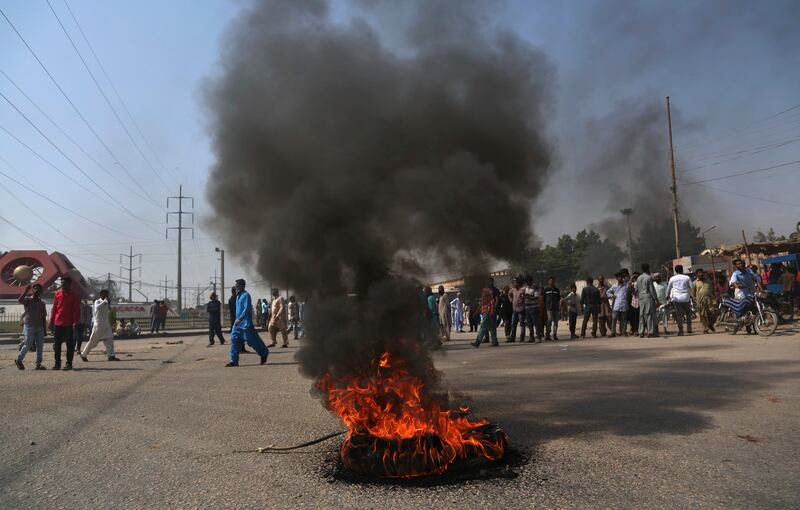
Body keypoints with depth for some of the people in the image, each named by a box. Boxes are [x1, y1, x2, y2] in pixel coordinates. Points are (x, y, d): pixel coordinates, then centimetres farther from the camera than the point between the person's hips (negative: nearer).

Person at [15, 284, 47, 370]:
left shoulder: (42, 303, 12)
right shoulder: (27, 300, 1)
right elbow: (19, 300, -24)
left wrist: (44, 329, 9)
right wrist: (26, 291, -24)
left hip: (39, 327, 4)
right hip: (29, 326, -4)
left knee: (40, 346, 0)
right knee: (28, 345, -5)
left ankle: (38, 364, 4)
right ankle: (18, 360, 17)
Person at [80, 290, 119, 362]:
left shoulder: (106, 303, 10)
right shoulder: (97, 301, -9)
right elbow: (97, 307, -30)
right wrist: (104, 301, -31)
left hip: (106, 324, 6)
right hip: (98, 324, -6)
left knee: (109, 339, -3)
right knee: (93, 341, 2)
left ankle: (111, 356, -5)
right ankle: (83, 354, 18)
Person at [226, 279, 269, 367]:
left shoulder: (246, 295, -14)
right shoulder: (238, 295, 14)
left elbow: (246, 309, -23)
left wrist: (240, 319, -30)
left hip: (246, 323, -9)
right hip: (238, 323, 9)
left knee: (252, 340, 0)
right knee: (234, 340, 0)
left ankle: (264, 354, 19)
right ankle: (234, 361, 1)